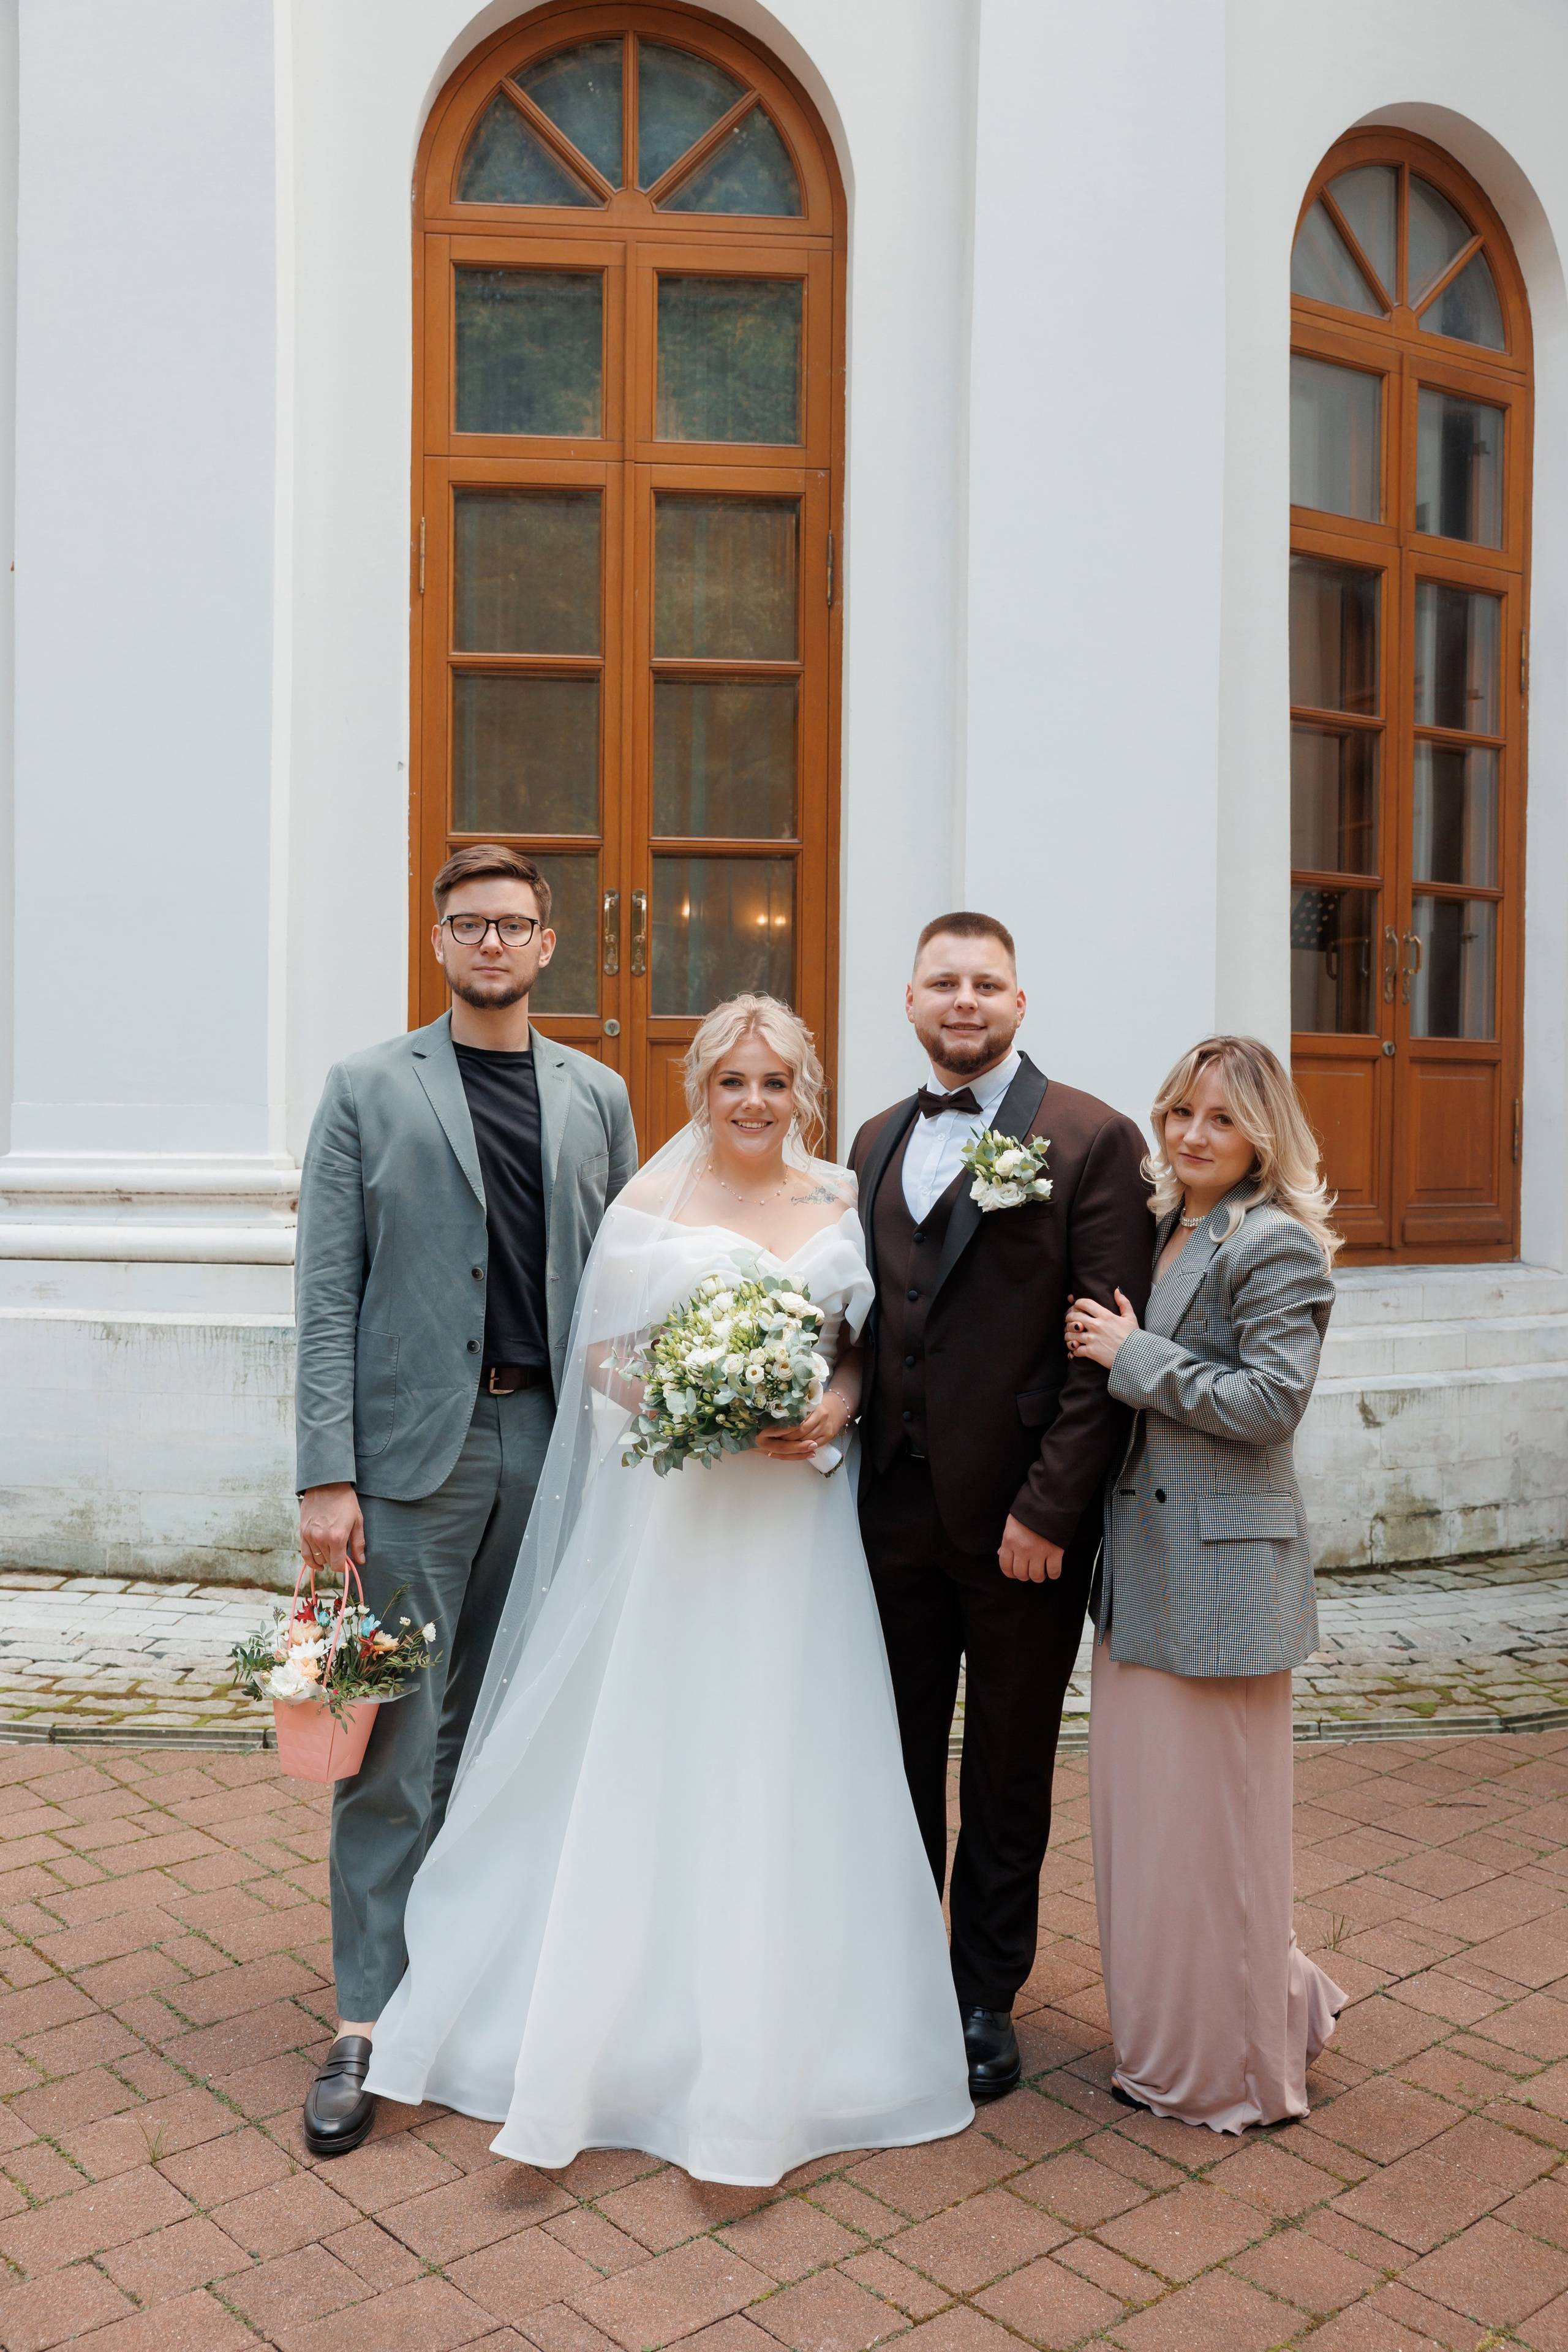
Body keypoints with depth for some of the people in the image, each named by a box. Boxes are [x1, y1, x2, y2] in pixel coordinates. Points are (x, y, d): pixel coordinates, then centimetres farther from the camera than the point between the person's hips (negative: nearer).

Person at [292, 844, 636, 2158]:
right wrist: (326, 1475, -11)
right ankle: (369, 2017, 13)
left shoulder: (597, 1097, 10)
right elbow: (327, 1295, -3)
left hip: (554, 1444, 3)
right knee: (397, 1736, 2)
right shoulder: (369, 1089, 2)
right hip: (415, 1448, -3)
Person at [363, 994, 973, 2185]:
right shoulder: (652, 1202, 1)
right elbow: (599, 1351, 2)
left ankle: (763, 2043, 24)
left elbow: (869, 1346, 11)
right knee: (640, 1762, 4)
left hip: (795, 1519, 2)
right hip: (665, 1513, -1)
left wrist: (841, 1404, -10)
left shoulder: (843, 1205, 6)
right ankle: (614, 2016, 22)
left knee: (779, 1772, 7)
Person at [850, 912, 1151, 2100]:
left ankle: (986, 2000, 31)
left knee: (1007, 1779, 13)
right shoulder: (880, 1140, 10)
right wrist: (850, 1456, 4)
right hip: (896, 1511, 5)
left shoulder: (1093, 1140, -8)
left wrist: (1049, 1509, -15)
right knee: (898, 1761, 16)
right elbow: (870, 1321, 13)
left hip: (1021, 1518, -4)